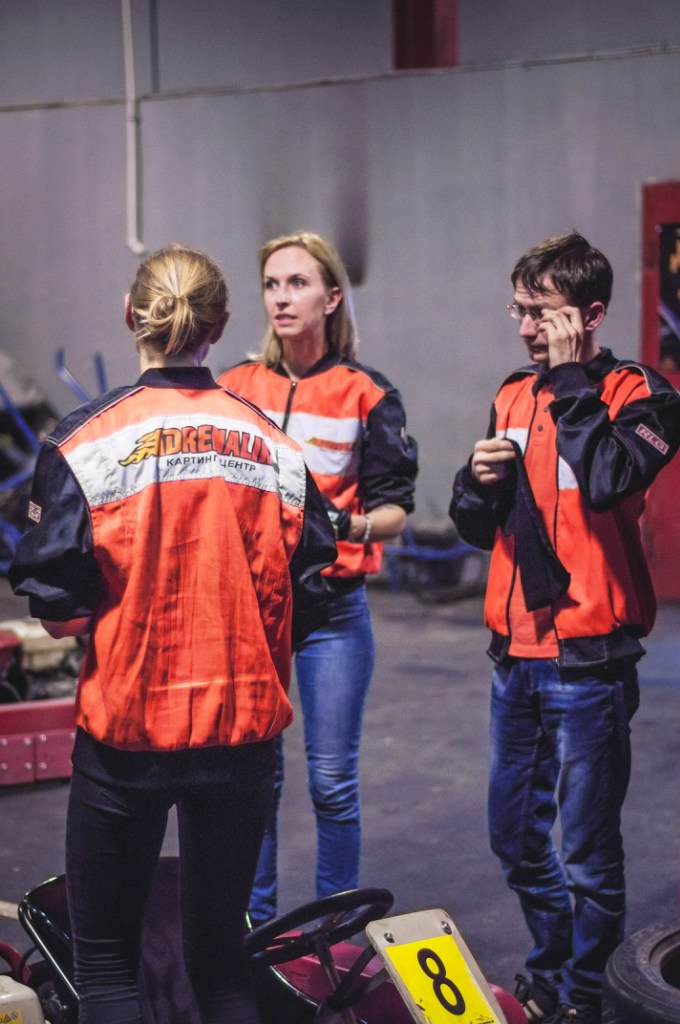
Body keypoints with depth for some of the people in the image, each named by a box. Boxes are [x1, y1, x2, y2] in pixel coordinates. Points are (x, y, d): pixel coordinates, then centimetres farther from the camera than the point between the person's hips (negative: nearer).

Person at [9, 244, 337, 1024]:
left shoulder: (88, 441, -9)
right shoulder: (271, 445, 0)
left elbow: (55, 603, -10)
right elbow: (303, 588, 2)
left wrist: (39, 529, 10)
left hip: (125, 726, -3)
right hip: (243, 724, 3)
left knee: (104, 957, 10)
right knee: (220, 953, 15)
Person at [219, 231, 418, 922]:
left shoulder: (367, 394, -2)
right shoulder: (234, 388, 7)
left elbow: (395, 512, -1)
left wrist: (349, 524, -21)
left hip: (332, 608, -2)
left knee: (332, 781, 2)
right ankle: (255, 924, 20)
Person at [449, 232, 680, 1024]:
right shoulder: (515, 396, 11)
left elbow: (608, 477, -27)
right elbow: (478, 528, 17)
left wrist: (572, 379, -16)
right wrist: (479, 481, -4)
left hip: (587, 661, -6)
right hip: (516, 654, 6)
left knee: (586, 850, 3)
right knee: (516, 837, 16)